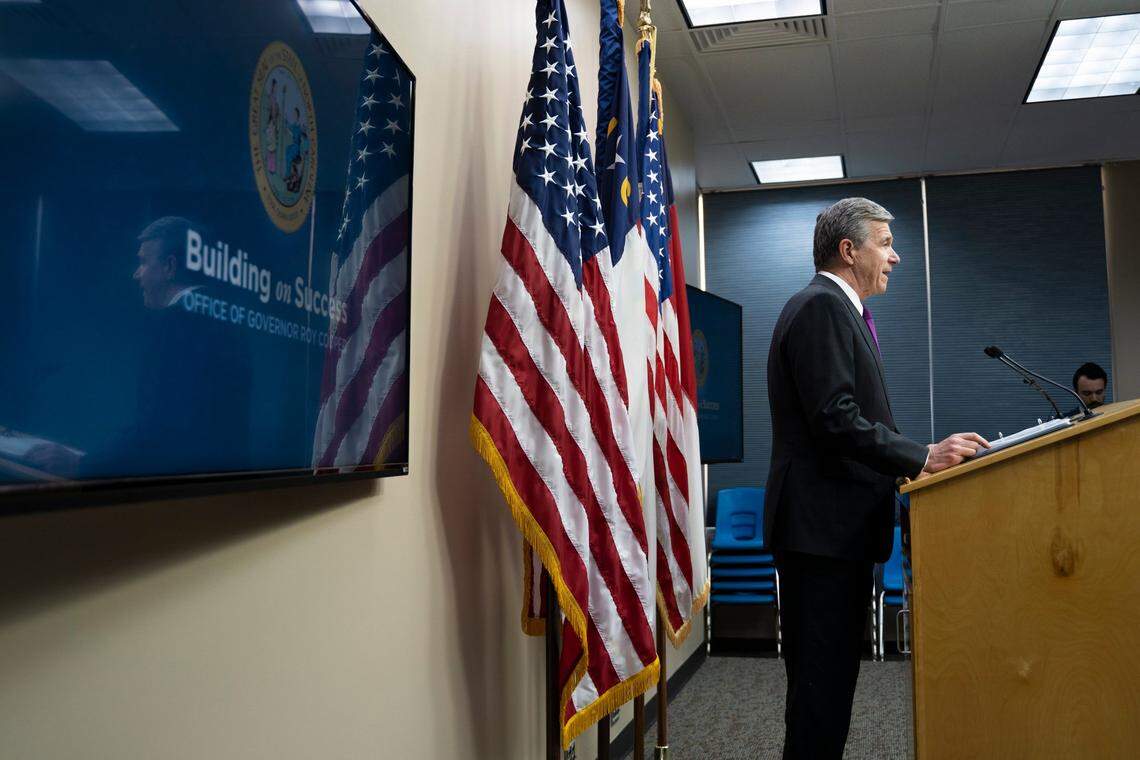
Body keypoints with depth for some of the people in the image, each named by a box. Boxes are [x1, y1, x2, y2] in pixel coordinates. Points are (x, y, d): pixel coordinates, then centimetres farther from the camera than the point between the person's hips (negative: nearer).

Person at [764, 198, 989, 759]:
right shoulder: (821, 306, -12)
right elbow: (836, 419, -22)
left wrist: (918, 457, 16)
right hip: (822, 525, -11)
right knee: (822, 680, -5)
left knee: (831, 674, 15)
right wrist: (923, 458, -20)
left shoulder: (836, 309, 21)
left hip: (836, 527, 11)